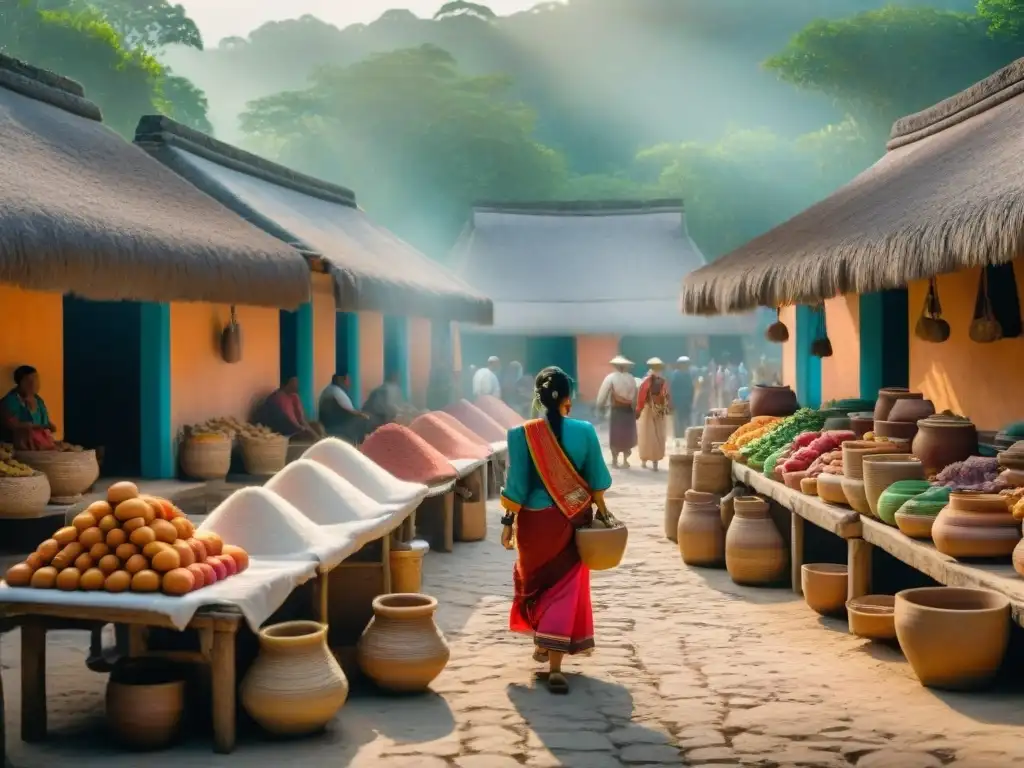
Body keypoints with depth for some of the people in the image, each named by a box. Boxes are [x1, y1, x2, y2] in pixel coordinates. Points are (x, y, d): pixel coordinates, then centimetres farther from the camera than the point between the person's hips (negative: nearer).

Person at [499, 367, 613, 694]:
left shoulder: (522, 434, -11)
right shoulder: (584, 431, -7)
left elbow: (517, 484, -9)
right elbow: (596, 480, 1)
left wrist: (508, 521, 1)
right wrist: (602, 510, 16)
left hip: (535, 520, 0)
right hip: (572, 519, 1)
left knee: (535, 580, 23)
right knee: (564, 588, 6)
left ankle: (542, 644, 38)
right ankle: (555, 666, -1)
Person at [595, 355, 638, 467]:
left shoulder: (611, 377, -7)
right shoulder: (631, 378, 1)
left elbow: (603, 393, -10)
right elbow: (635, 397, 2)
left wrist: (600, 406, 0)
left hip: (615, 410, -2)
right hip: (628, 410, 2)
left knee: (615, 435, 7)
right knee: (627, 435, 12)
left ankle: (615, 460, 8)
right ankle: (625, 460, 11)